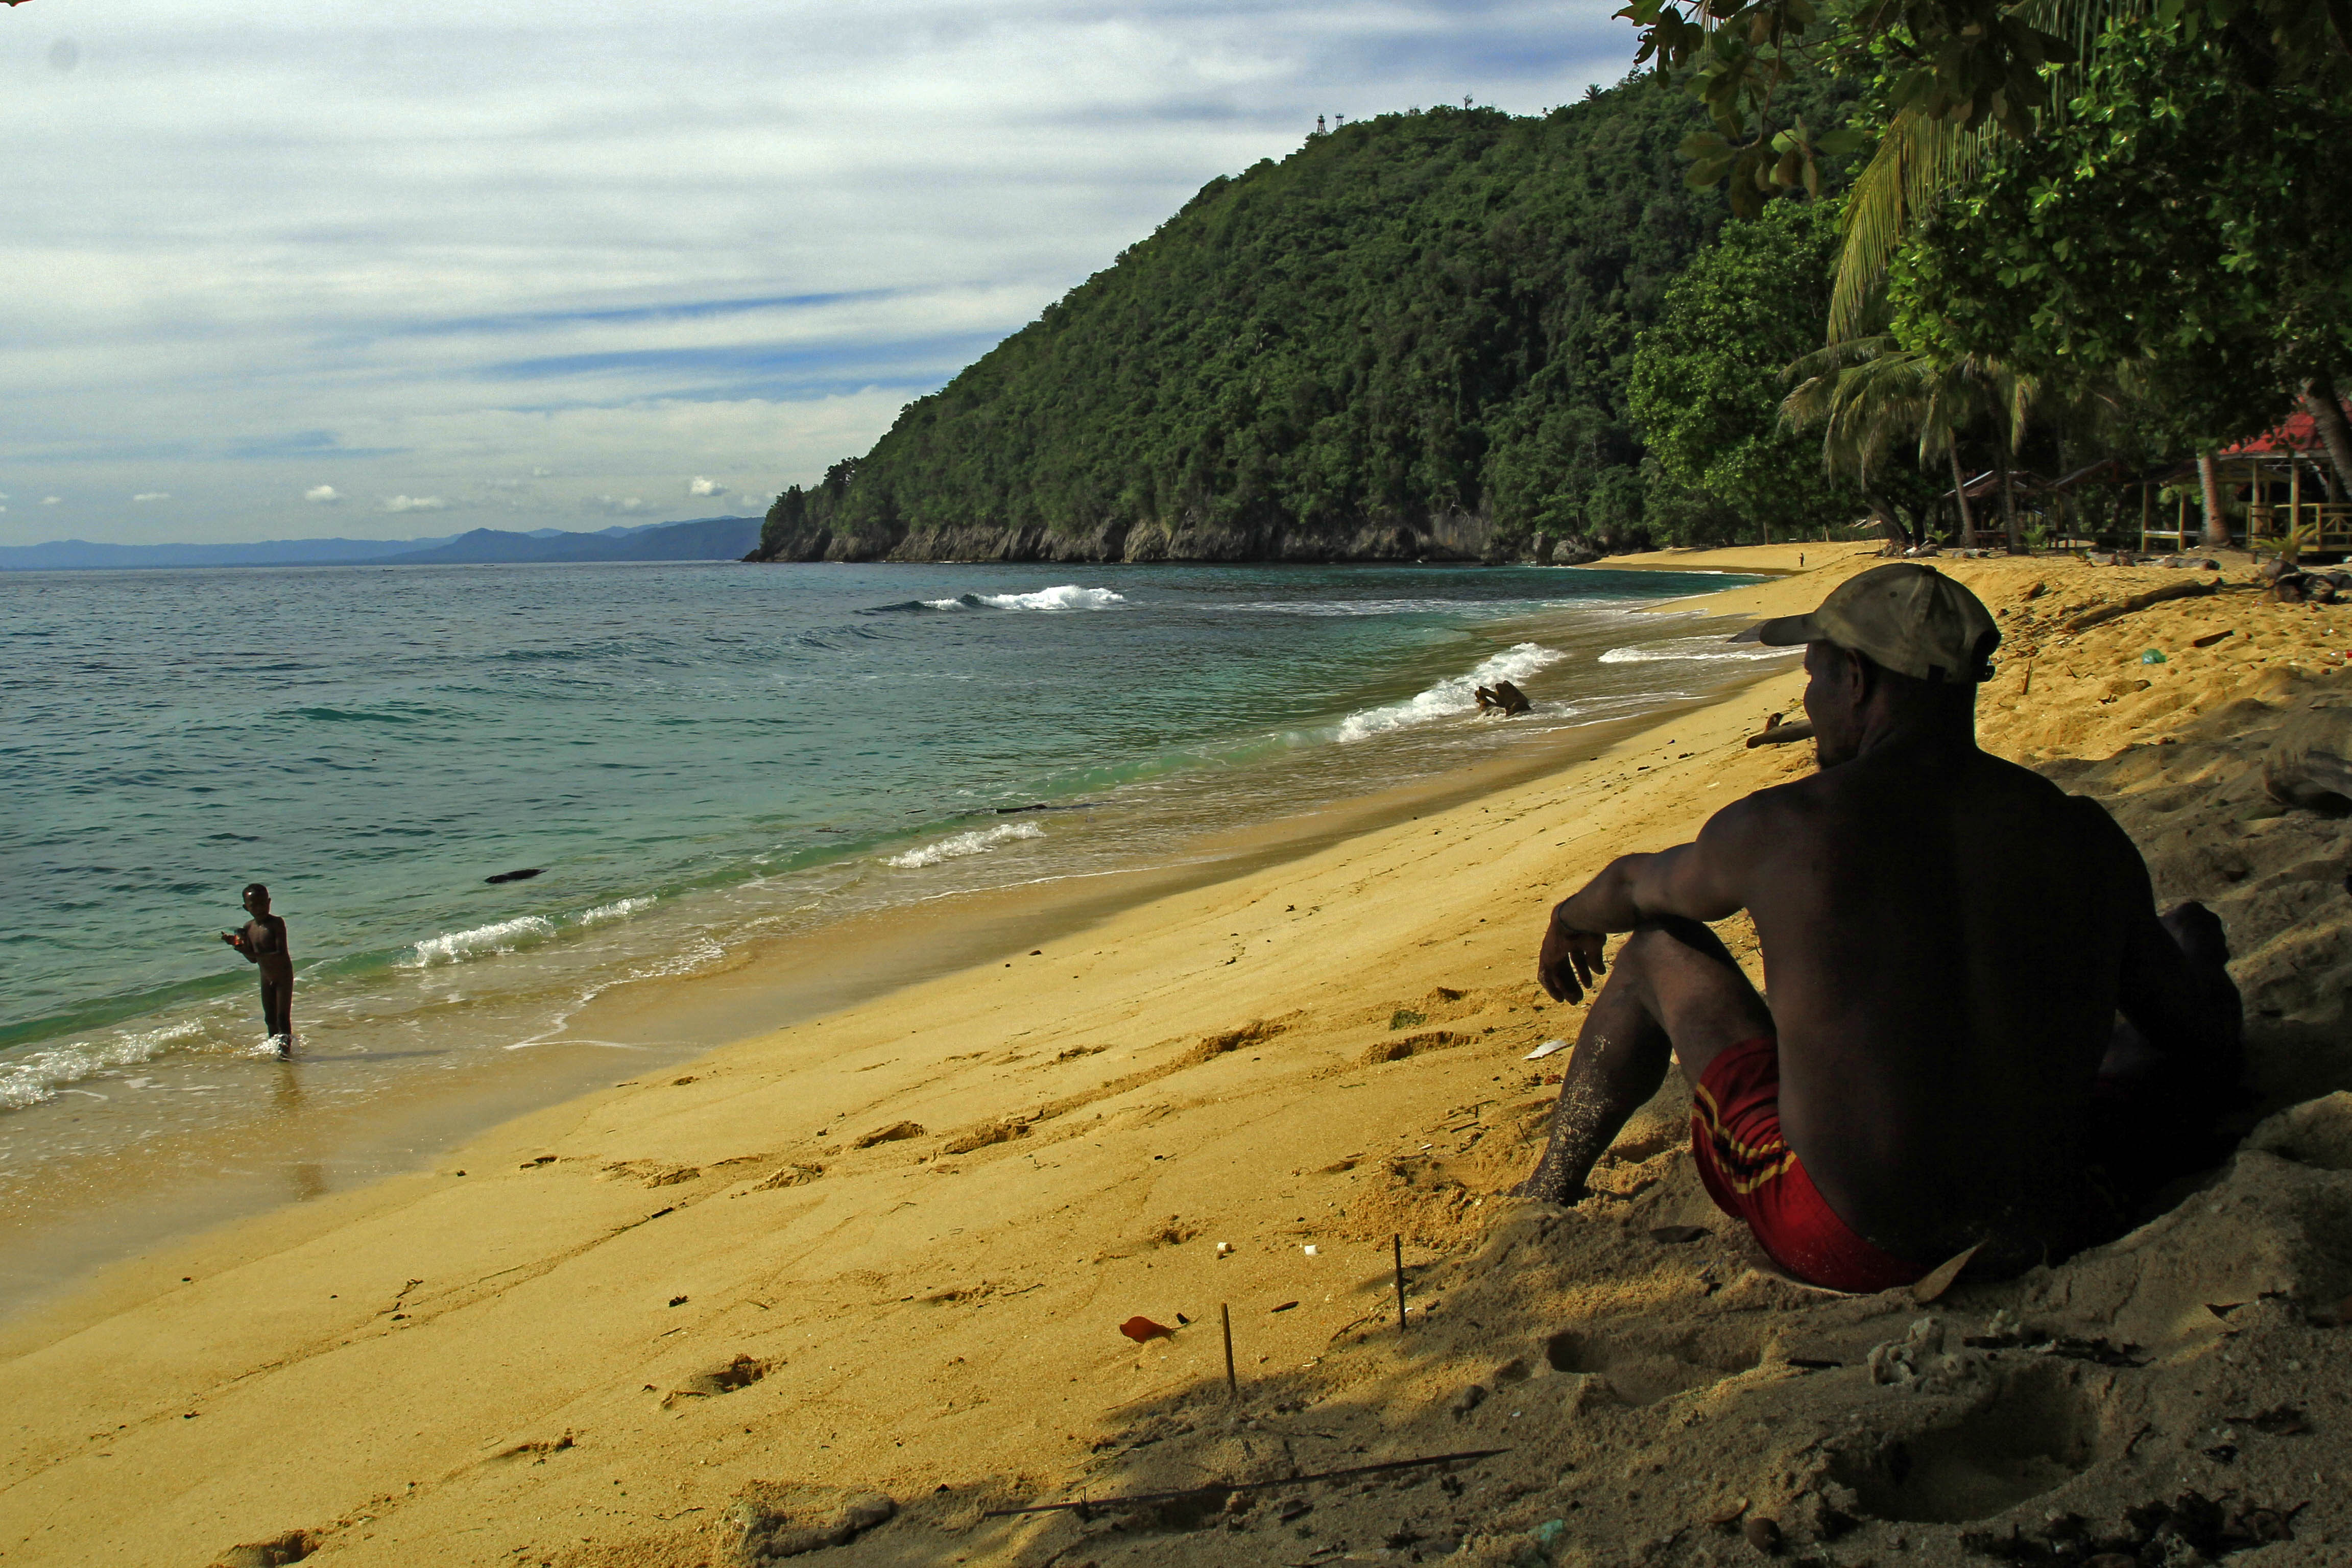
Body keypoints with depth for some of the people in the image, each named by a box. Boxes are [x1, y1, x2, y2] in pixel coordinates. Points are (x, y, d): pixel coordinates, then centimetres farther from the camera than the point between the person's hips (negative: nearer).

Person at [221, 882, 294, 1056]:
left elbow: (281, 954, -28)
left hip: (283, 976, -6)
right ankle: (273, 1048, 28)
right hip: (266, 978, 6)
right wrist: (238, 946, -11)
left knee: (283, 1017, -10)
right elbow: (253, 960, 5)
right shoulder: (249, 928, -1)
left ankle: (286, 1048, -6)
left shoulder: (276, 923, -20)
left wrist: (256, 954, -37)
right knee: (270, 1019, 15)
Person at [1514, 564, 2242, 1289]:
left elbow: (1635, 887, 11)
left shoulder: (1781, 830, -12)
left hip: (1843, 1250, -3)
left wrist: (1572, 920, 36)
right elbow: (2197, 1030, 8)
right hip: (2042, 1223, 3)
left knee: (1659, 951, 19)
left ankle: (1549, 1193, 35)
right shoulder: (2086, 838, -5)